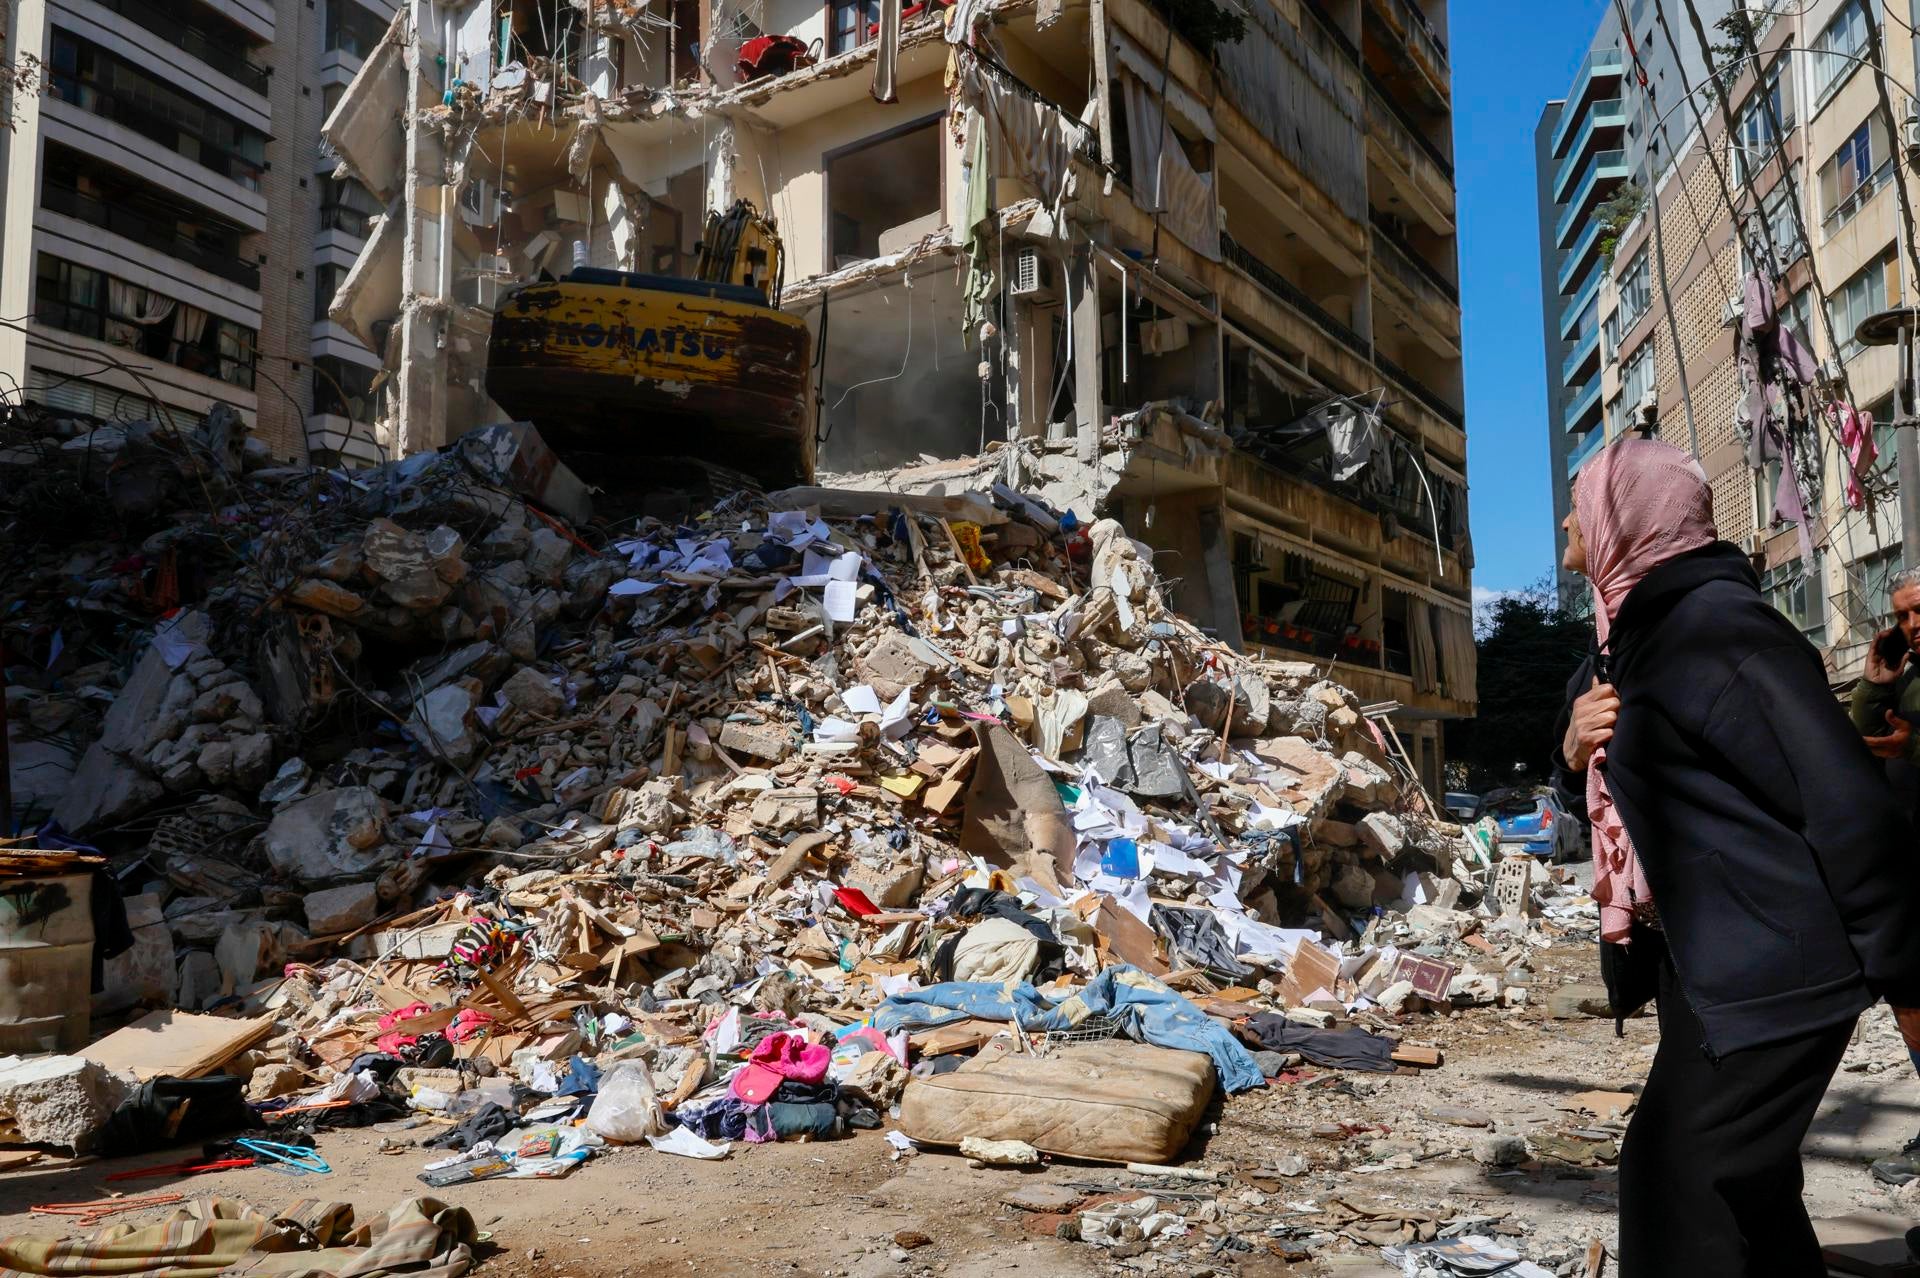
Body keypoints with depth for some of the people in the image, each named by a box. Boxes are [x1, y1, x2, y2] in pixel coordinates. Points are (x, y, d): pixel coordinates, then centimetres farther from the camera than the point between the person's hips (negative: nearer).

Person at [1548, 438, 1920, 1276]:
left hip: (1772, 963, -10)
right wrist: (1574, 750, -3)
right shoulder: (1630, 639, 11)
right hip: (1707, 959, 10)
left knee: (1679, 1177, -7)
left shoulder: (1716, 621, -18)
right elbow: (1603, 796, 20)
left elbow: (1845, 799, -21)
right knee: (1742, 1180, 19)